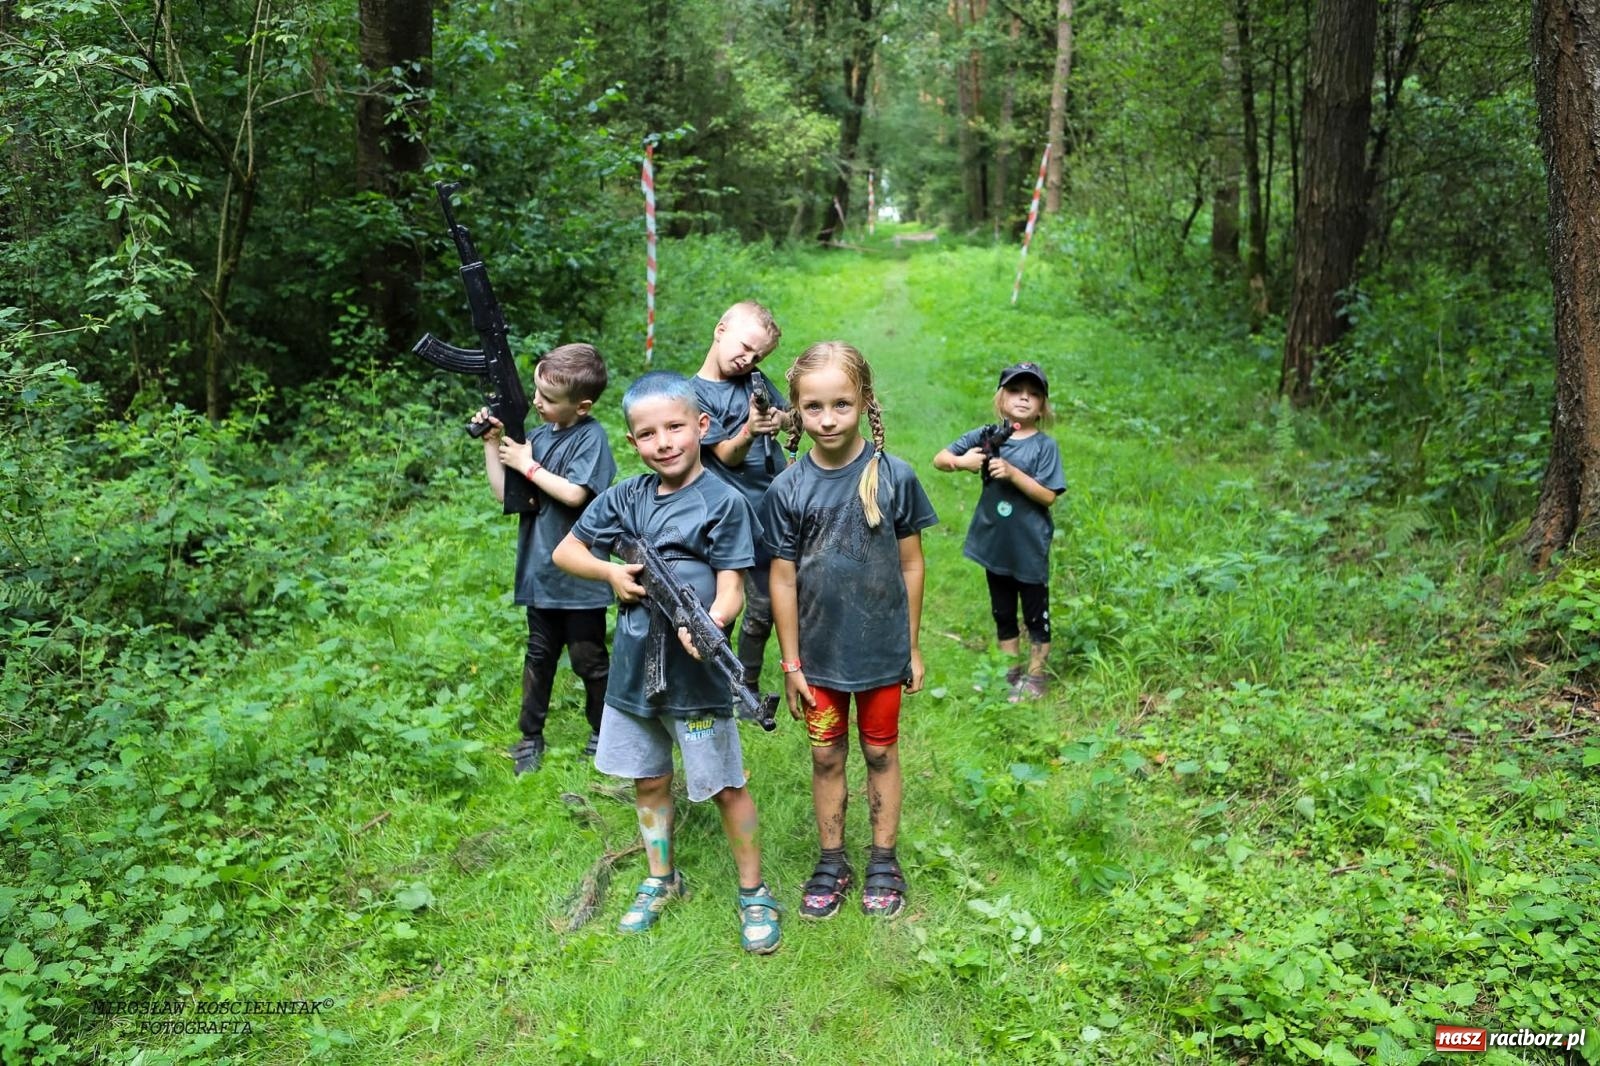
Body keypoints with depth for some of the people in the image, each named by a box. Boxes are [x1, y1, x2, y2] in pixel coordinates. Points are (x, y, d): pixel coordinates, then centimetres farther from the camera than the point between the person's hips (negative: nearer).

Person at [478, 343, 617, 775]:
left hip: (580, 576, -6)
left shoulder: (591, 436, -13)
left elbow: (574, 494, -24)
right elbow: (505, 492, 7)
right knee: (539, 657, 16)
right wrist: (493, 442, -2)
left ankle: (604, 734, 27)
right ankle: (530, 738, 27)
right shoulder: (537, 435, 5)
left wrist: (527, 465, -14)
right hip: (540, 571, 6)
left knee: (589, 659, 9)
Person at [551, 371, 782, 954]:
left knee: (724, 786, 6)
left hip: (695, 672, -5)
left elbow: (730, 588, -16)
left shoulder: (723, 502, -11)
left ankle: (754, 892, 25)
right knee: (648, 781, 19)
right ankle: (662, 879, 40)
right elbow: (565, 551, 12)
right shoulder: (627, 496, 3)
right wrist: (611, 571, -6)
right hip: (633, 666, 5)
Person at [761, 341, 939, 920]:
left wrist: (912, 647, 2)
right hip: (819, 652, 1)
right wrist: (790, 662, -2)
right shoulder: (788, 489, -9)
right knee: (826, 757, 14)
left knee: (880, 752, 15)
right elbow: (783, 578, -4)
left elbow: (910, 565, -2)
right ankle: (831, 862, 31)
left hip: (882, 649, -1)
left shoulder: (893, 476, -10)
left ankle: (883, 860, 32)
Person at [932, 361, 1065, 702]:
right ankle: (1010, 671, 33)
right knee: (1002, 613, 18)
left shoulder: (1045, 446, -10)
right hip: (994, 544, 4)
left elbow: (1048, 496, -15)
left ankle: (1035, 676, 25)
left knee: (1036, 614, 10)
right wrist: (962, 461, -21)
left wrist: (1013, 473, -26)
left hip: (1030, 548, -3)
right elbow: (939, 459, 0)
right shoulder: (985, 436, -2)